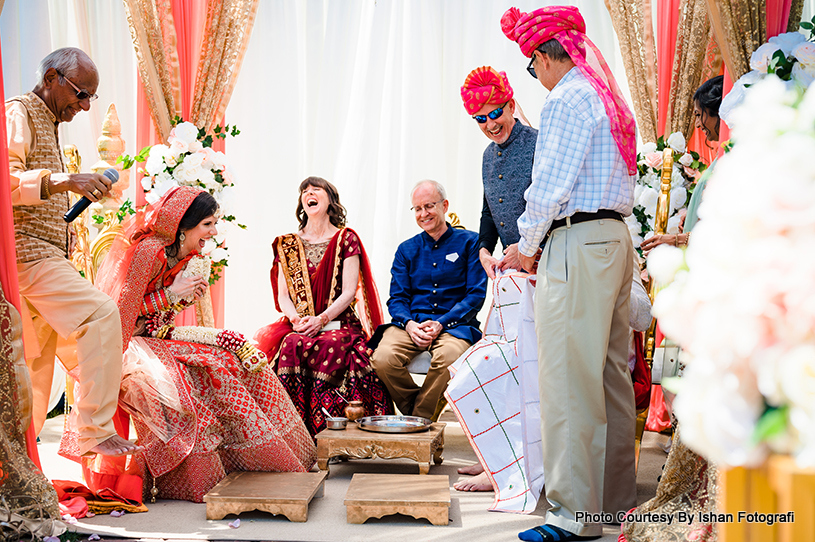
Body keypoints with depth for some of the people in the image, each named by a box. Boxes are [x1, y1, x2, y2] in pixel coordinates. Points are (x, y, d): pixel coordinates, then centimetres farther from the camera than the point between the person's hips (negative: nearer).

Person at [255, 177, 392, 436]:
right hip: (298, 325, 2)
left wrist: (322, 319, -17)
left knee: (331, 345, -35)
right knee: (290, 344, -32)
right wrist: (296, 320, -12)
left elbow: (349, 291, -2)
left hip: (339, 323, -2)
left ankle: (321, 426, -30)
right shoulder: (287, 244, 16)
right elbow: (283, 295, 9)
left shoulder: (346, 238, 6)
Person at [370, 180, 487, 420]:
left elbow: (476, 295, 0)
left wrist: (440, 324, -13)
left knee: (448, 356, -38)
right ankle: (415, 412, -4)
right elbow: (396, 297, 13)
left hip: (453, 325, -3)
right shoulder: (407, 250, 18)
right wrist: (409, 324, -11)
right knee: (383, 358, -29)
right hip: (412, 324, 3)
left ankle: (419, 418, -15)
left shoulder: (469, 242, 7)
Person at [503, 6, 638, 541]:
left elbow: (550, 186, -14)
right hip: (617, 236, 10)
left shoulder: (567, 98, -8)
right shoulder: (611, 99, 19)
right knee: (611, 371, 13)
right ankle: (615, 493, 23)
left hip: (578, 245, -10)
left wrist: (528, 246, 1)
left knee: (569, 380, -8)